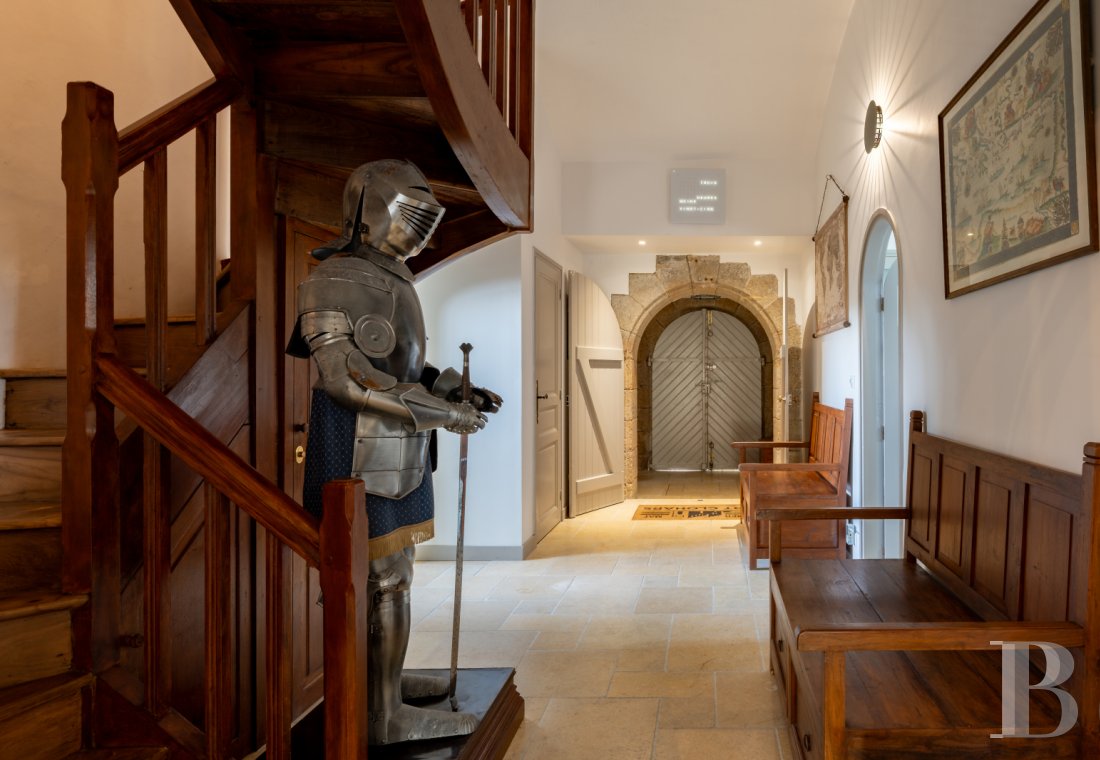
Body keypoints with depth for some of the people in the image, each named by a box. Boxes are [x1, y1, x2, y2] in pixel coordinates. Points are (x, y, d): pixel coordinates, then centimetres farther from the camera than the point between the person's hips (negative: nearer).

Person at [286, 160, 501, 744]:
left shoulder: (392, 282, 15)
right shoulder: (337, 279, -15)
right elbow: (345, 373, -25)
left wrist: (456, 391, 7)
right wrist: (439, 411, -25)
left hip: (395, 454, 9)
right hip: (361, 457, -9)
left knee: (391, 570, 18)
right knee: (385, 582, -3)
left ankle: (384, 677, 35)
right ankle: (389, 715, 9)